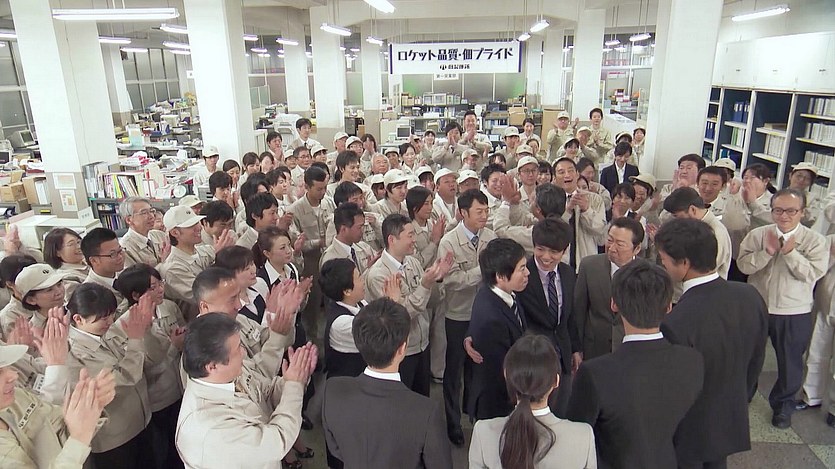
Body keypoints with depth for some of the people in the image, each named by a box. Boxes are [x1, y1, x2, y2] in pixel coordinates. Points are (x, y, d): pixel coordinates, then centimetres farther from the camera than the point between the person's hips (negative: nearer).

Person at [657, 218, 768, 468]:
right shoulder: (750, 296, -13)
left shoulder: (676, 323, -35)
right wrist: (739, 400, 17)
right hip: (732, 421, 6)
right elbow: (756, 362, 2)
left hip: (688, 432, -6)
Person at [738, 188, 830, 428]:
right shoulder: (757, 235, -4)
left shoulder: (816, 241, -7)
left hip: (794, 313, -1)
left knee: (790, 361, 13)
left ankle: (783, 405, 35)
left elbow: (813, 274, -15)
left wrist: (790, 253, -22)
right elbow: (743, 265, -10)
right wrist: (767, 252, -23)